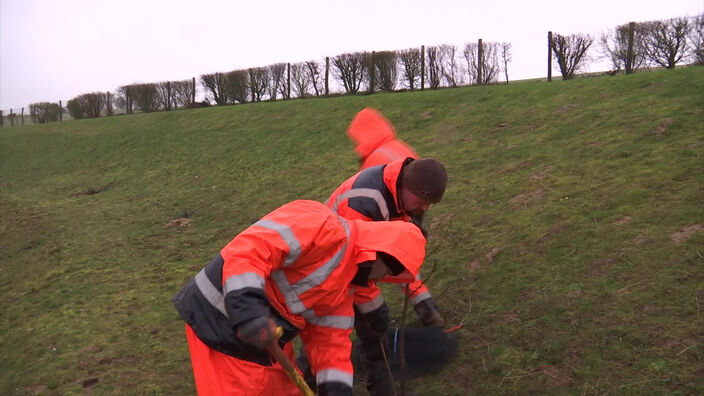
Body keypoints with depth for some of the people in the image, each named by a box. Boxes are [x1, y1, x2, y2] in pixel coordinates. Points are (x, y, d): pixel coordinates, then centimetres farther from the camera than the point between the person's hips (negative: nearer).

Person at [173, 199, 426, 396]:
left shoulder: (343, 285, 12)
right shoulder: (325, 228, -21)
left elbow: (329, 338, 12)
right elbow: (247, 249, -31)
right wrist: (248, 310, -40)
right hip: (221, 324, -10)